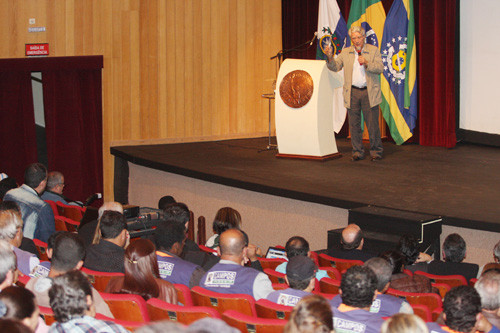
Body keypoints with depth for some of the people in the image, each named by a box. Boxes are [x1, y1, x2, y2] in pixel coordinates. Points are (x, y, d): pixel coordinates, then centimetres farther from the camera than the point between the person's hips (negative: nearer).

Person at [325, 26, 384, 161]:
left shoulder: (374, 50, 4)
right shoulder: (345, 52, 10)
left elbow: (380, 68, -5)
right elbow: (335, 67, 5)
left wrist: (366, 63, -21)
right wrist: (330, 58, -14)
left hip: (369, 92, -2)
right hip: (352, 92, 2)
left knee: (372, 123, -1)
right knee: (354, 125, 4)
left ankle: (376, 151, 9)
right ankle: (357, 152, 14)